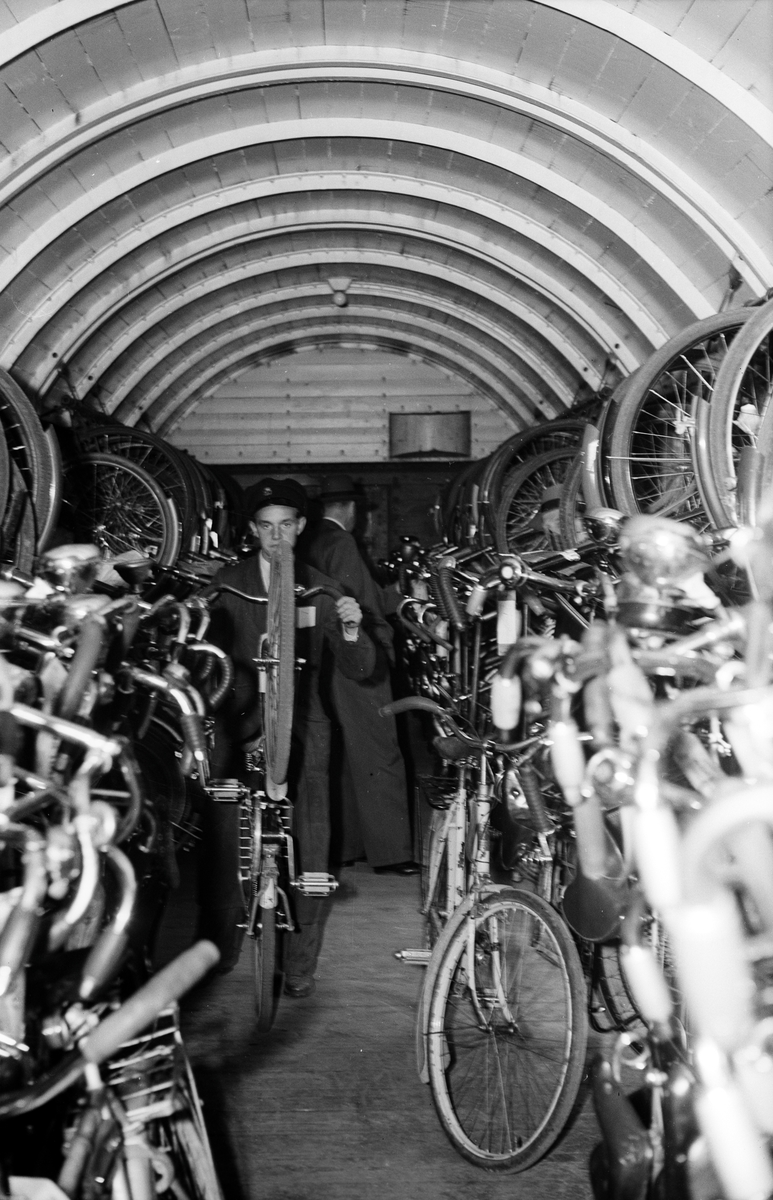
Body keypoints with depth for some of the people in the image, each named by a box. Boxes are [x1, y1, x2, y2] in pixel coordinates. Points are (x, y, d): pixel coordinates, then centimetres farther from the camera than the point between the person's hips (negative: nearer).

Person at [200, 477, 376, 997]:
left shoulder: (321, 590, 8)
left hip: (302, 732, 1)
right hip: (238, 727, 0)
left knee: (308, 848, -2)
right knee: (224, 843, -3)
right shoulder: (227, 584, 5)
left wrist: (351, 628, -17)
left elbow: (358, 668, 3)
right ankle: (217, 951, 16)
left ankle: (300, 965, 11)